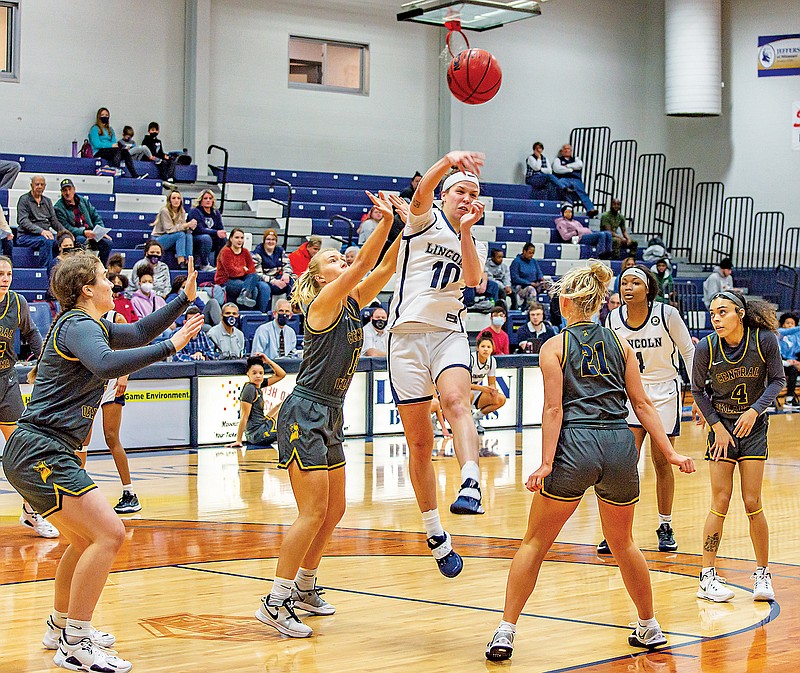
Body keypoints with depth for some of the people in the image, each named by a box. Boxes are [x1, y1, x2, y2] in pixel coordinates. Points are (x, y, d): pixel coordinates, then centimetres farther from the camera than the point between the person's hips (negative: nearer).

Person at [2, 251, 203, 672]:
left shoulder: (88, 325, 18)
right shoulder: (77, 326, -12)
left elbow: (138, 333, 32)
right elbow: (107, 365, -33)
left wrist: (185, 298, 26)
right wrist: (169, 346, -29)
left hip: (39, 454, 11)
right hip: (41, 451, -11)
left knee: (86, 540, 24)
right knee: (109, 534, -18)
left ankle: (59, 628, 37)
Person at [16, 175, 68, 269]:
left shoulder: (47, 201, 21)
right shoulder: (24, 199, 1)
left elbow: (54, 221, 17)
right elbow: (23, 221, -12)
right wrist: (41, 231, -26)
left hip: (45, 234, 5)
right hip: (26, 236, -5)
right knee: (47, 241, -37)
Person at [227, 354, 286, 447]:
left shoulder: (258, 385, 8)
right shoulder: (249, 388, -16)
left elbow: (281, 374, 16)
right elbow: (244, 417, -17)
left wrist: (268, 361, 5)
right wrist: (238, 441, -17)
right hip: (258, 434, -9)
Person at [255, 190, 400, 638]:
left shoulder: (355, 303, 11)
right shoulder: (324, 304, -11)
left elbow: (385, 268, 4)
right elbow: (363, 264, -22)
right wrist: (385, 222, -25)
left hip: (330, 417, 9)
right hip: (305, 415, -9)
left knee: (334, 509, 14)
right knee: (314, 512, -12)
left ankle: (304, 587, 28)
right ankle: (276, 602, -6)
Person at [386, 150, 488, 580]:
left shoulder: (474, 245, 18)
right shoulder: (425, 221, 7)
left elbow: (472, 279, -4)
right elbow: (420, 193, -17)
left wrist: (466, 230, -12)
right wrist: (448, 161, -34)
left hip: (449, 333, 2)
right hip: (408, 333, -2)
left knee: (455, 400, -31)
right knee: (419, 444, 1)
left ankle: (470, 487, -51)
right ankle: (435, 535, 14)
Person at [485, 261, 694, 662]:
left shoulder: (555, 347, 3)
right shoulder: (619, 344, 13)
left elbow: (554, 409, -7)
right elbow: (642, 404, 9)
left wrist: (546, 464, -10)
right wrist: (670, 453, 11)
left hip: (575, 447, -3)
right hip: (620, 447, 4)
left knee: (534, 543, 7)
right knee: (622, 543, 23)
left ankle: (505, 633, 2)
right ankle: (649, 627, 32)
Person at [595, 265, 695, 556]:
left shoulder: (667, 314, -15)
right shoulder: (613, 319, -6)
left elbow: (688, 352, -3)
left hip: (665, 392, -2)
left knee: (662, 462, 4)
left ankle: (665, 527, 20)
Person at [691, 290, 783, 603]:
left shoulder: (765, 340, -15)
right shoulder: (706, 348, -15)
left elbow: (778, 380, -4)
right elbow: (698, 391, -1)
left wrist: (755, 410, -16)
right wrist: (717, 426, -7)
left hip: (754, 426, 0)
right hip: (721, 426, 0)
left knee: (752, 502, -2)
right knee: (720, 503, -4)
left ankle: (763, 575, 13)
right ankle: (707, 578, 3)